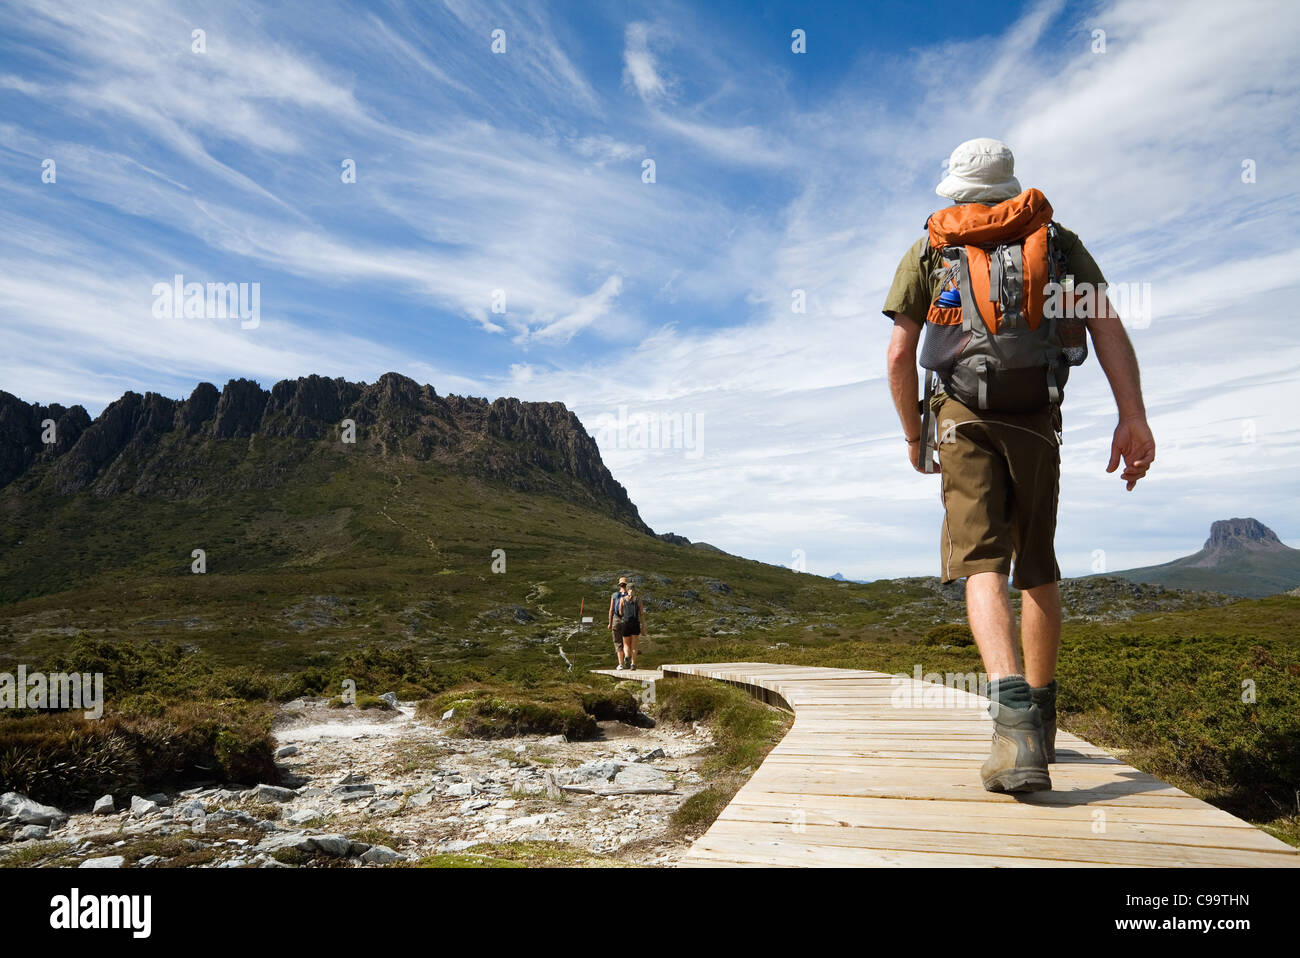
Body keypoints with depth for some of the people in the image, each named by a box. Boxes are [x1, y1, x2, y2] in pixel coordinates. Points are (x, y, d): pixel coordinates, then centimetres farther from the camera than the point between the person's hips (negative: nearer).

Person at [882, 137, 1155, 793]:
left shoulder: (927, 251, 14)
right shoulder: (1057, 240, 17)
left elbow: (900, 354, 4)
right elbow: (1107, 325, 2)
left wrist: (912, 436, 15)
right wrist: (1133, 417, -5)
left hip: (964, 418, -2)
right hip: (1037, 422, 2)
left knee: (984, 565, -10)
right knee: (1038, 569, 13)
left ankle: (1014, 713, -32)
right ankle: (1039, 722, 23)